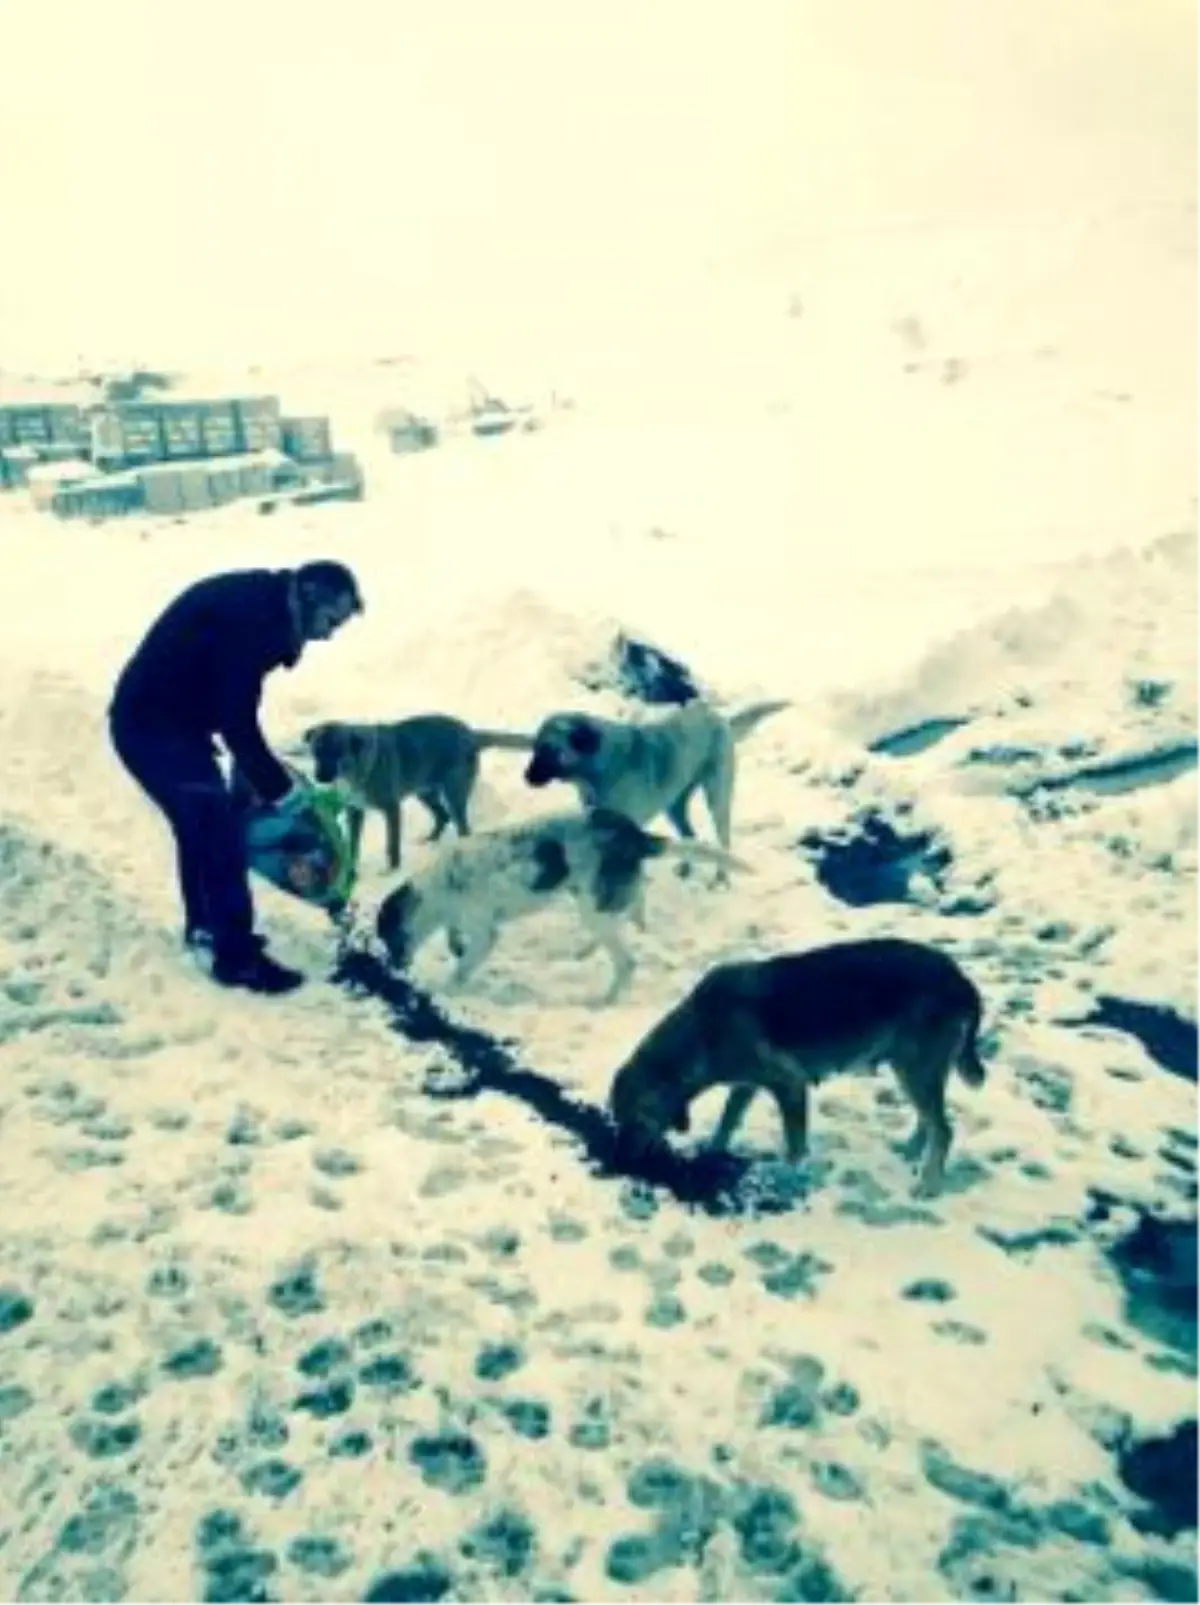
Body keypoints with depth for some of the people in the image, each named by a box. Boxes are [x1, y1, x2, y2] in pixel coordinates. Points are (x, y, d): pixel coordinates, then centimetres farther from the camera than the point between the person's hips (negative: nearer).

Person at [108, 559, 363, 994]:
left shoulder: (260, 605, 5)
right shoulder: (248, 616, -25)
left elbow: (233, 709, 12)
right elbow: (237, 719, -25)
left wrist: (264, 773, 8)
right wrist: (280, 789, -17)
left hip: (167, 721, 10)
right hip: (154, 728, -10)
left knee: (201, 824, 22)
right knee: (221, 834, -6)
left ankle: (205, 925, 39)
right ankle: (237, 958, 4)